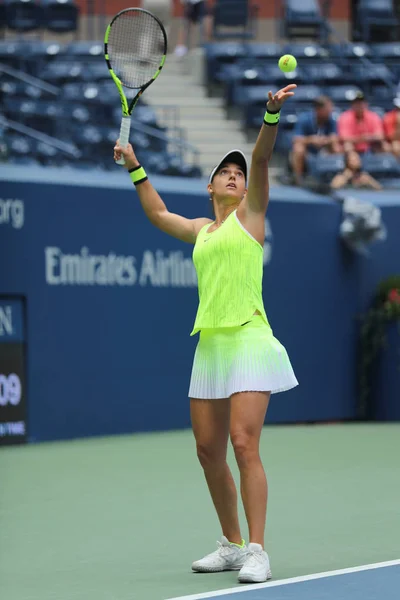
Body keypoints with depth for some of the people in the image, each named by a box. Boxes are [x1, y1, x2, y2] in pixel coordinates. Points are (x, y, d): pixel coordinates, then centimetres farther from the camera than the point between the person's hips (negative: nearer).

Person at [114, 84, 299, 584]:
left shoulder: (248, 214, 6)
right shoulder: (200, 230, 22)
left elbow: (261, 157, -10)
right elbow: (157, 213, 40)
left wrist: (271, 114, -24)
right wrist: (134, 166, 38)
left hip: (248, 341, -7)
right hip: (210, 345, 7)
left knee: (244, 446, -15)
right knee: (208, 451, 7)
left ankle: (256, 553, -14)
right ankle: (231, 545, 21)